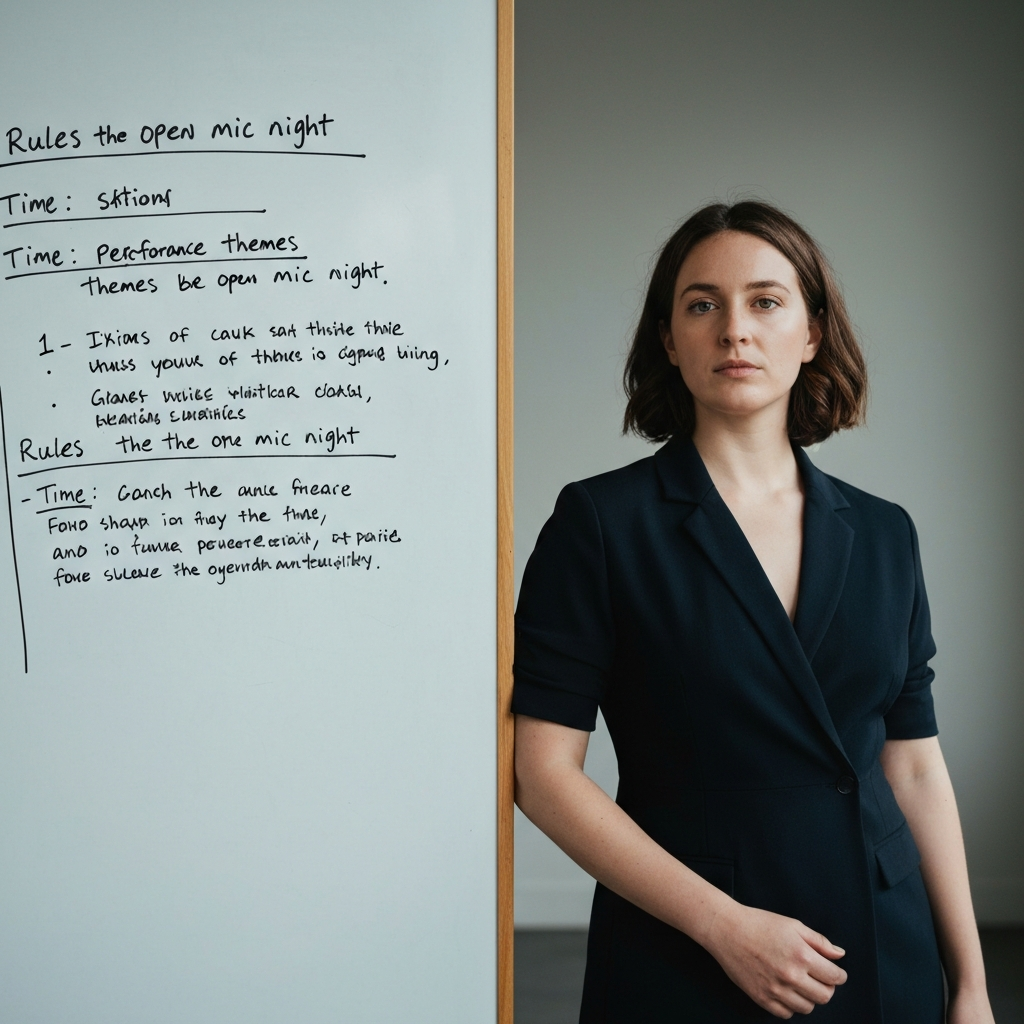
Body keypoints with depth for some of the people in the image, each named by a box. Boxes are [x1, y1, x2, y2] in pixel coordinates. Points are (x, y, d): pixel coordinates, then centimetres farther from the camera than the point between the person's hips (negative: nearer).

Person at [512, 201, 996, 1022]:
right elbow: (544, 771, -11)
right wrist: (723, 923, -16)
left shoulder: (882, 535, 5)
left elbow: (917, 770, 7)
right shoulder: (601, 523, -8)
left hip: (885, 958, 4)